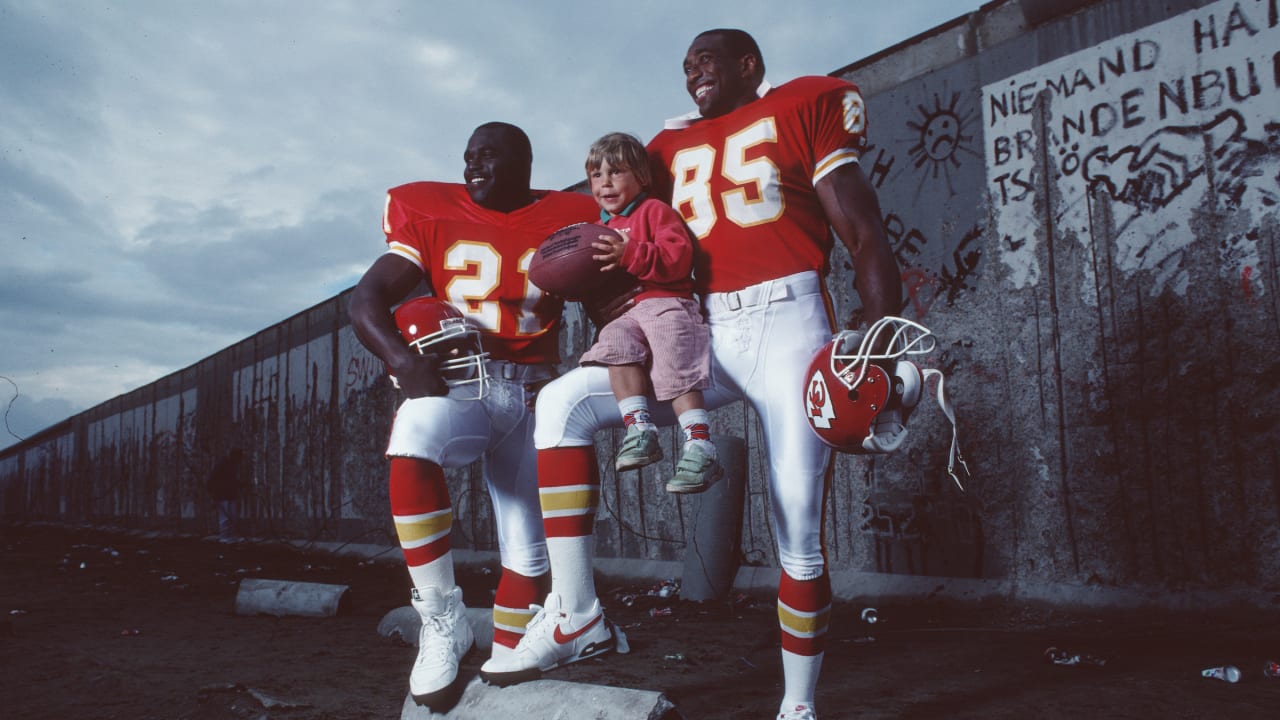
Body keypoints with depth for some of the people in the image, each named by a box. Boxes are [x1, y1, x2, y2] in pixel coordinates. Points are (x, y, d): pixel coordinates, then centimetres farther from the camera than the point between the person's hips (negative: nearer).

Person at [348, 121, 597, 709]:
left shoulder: (567, 220, 7)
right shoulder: (432, 214, 6)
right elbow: (367, 299, 1)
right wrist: (403, 360, -19)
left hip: (533, 394, 2)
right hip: (456, 381, -1)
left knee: (528, 550, 1)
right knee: (413, 441, -34)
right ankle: (442, 622, -21)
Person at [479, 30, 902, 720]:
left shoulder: (803, 106, 8)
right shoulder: (672, 146, 20)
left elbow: (866, 239, 2)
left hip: (787, 323, -4)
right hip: (703, 334, 4)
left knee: (798, 531, -3)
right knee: (561, 401, -13)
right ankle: (574, 613, -11)